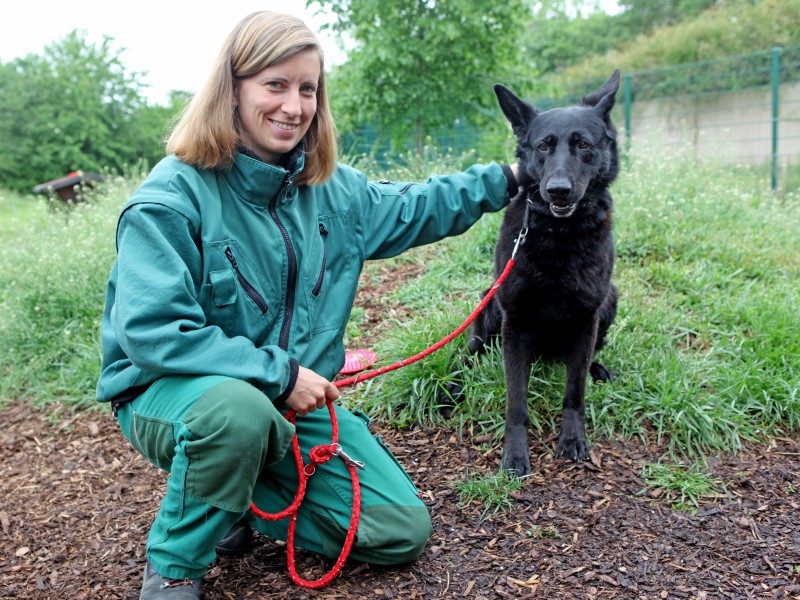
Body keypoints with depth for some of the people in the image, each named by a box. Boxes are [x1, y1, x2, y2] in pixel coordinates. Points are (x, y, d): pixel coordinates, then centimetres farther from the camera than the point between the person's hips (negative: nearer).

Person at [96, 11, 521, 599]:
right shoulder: (172, 195, -18)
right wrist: (278, 373, -25)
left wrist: (505, 179, 17)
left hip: (299, 398, 6)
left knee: (402, 533, -1)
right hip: (171, 393, -5)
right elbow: (150, 333, -25)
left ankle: (235, 495, 15)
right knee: (240, 410, -43)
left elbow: (411, 209, 17)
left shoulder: (330, 187, 1)